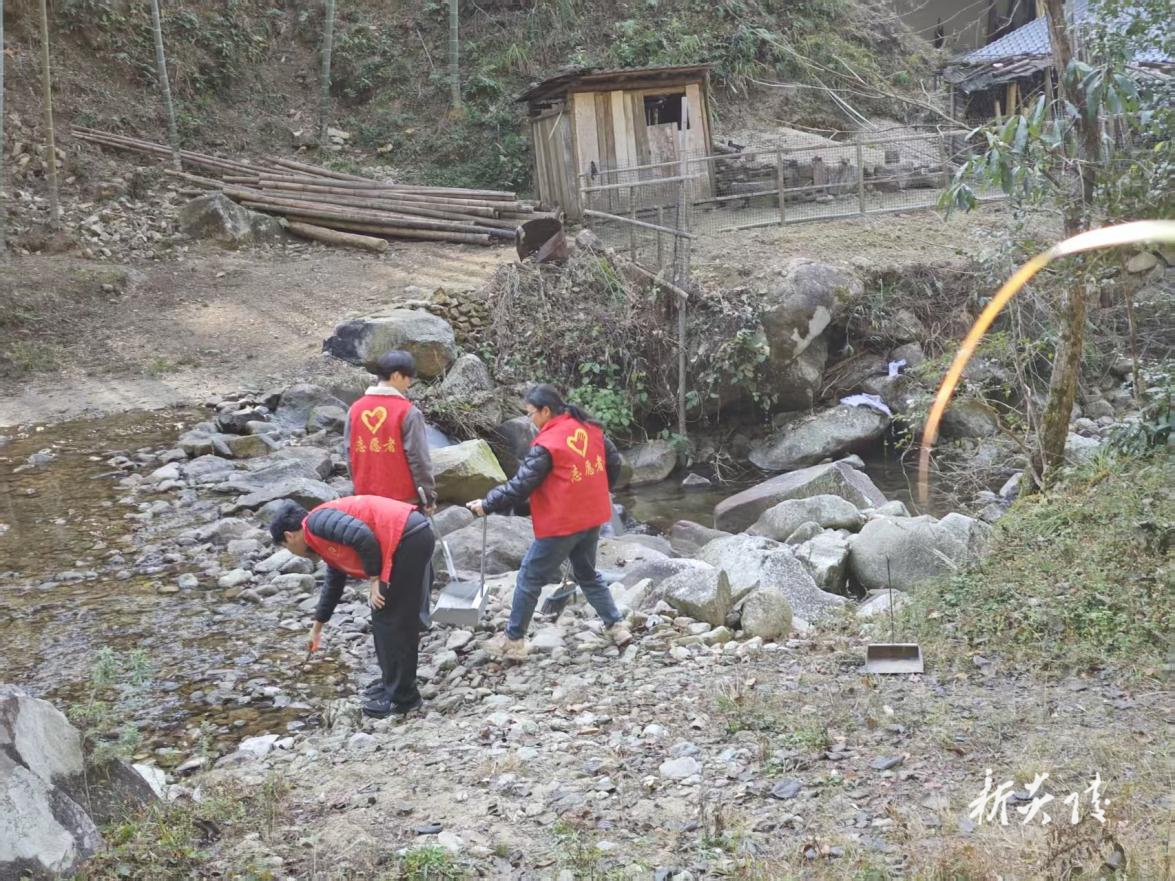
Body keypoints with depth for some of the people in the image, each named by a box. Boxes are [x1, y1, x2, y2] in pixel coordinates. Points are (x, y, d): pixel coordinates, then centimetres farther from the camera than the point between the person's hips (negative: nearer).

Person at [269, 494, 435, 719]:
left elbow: (362, 536, -21)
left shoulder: (317, 523, -5)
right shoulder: (325, 537, 26)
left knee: (389, 619, -1)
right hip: (416, 538, 10)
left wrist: (374, 578, -10)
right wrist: (318, 625, 51)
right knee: (397, 618, 20)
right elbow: (333, 583, 40)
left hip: (408, 540, -10)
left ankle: (402, 697, 6)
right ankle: (392, 682, 31)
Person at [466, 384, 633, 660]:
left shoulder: (547, 444, -20)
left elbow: (520, 486, -19)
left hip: (561, 524, -7)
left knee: (529, 579, 6)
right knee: (588, 575, 24)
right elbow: (613, 462, 12)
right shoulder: (590, 428, 1)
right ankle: (616, 627, 21)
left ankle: (513, 641, 12)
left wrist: (486, 505, -8)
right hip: (592, 517, 7)